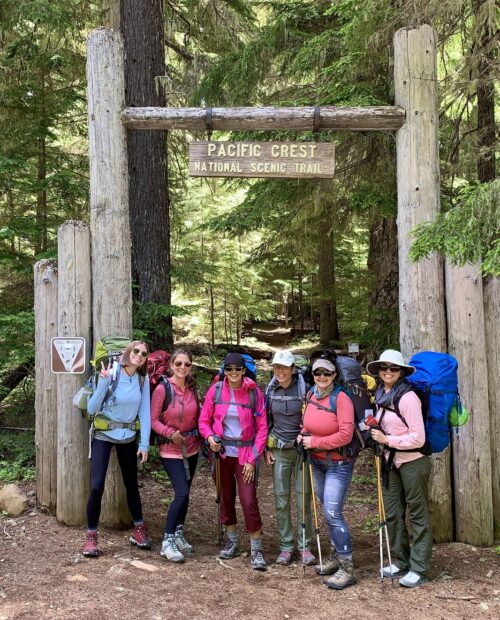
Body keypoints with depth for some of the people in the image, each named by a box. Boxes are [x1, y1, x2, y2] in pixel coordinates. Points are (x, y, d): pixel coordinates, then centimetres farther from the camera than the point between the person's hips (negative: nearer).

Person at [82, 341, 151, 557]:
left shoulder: (143, 379, -5)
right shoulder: (110, 374, -16)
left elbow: (145, 412, -3)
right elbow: (91, 409, -18)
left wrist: (144, 443, -8)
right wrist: (103, 381, -30)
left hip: (128, 437, 4)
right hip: (103, 436, -3)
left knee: (131, 484, 13)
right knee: (96, 487, -10)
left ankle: (139, 530, 28)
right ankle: (91, 536, 5)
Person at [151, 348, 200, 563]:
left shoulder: (192, 388, 0)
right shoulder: (163, 388, -14)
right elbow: (153, 420, -11)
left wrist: (200, 435, 0)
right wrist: (169, 433, -22)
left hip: (191, 448, 5)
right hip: (171, 449, -5)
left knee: (184, 492, 12)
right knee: (182, 493, -15)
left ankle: (178, 533, 29)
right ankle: (167, 541, -3)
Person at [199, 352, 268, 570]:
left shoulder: (254, 392, -7)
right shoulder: (216, 390, -3)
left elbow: (262, 428, -4)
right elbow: (204, 421, 5)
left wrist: (253, 459, -8)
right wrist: (210, 437, -16)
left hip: (245, 454, -2)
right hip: (222, 452, 2)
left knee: (249, 500, -7)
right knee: (226, 497, 12)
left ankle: (256, 550, 6)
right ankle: (232, 542, 31)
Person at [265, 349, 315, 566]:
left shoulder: (304, 388, -7)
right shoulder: (270, 390, 3)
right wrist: (266, 449, 8)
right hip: (279, 449, 3)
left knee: (303, 497, 0)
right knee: (281, 498, 4)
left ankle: (305, 546, 11)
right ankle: (285, 546, 15)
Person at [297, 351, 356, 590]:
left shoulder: (341, 398, -19)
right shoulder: (312, 394, 2)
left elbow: (345, 435, -23)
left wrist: (314, 441, -17)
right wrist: (304, 434, 0)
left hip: (338, 463, -7)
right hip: (317, 462, 7)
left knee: (333, 514, -10)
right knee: (328, 512, 16)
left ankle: (347, 568, -1)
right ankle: (335, 558, 31)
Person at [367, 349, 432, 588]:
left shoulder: (407, 397, -17)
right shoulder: (381, 396, 7)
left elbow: (418, 438, -19)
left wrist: (387, 440, -17)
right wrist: (375, 433, 5)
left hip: (413, 462, -8)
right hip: (391, 461, 8)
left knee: (418, 514, 3)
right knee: (392, 513, 12)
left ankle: (418, 570, 11)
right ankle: (400, 562, 26)